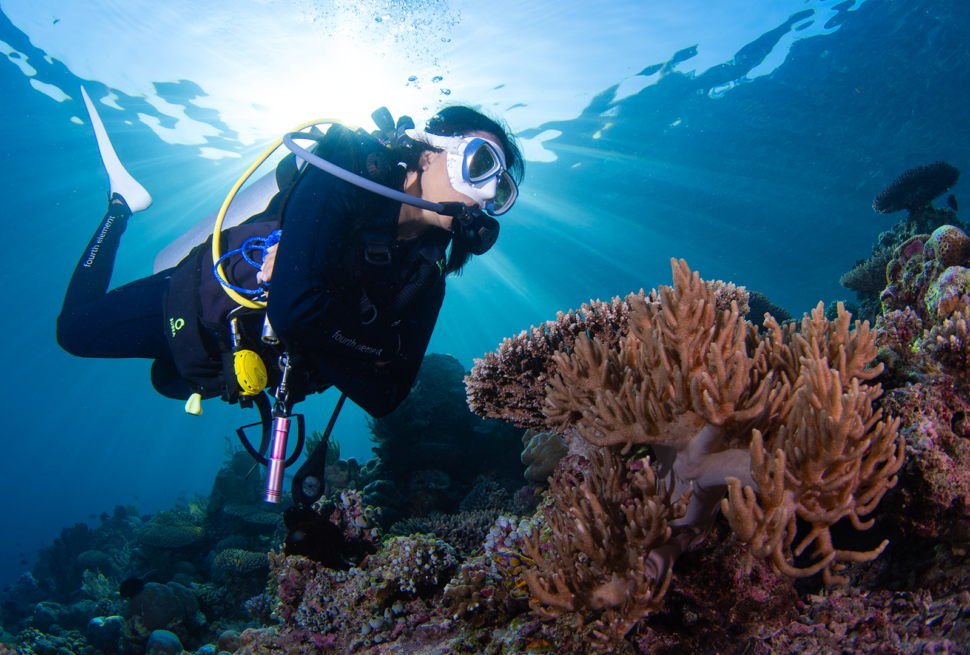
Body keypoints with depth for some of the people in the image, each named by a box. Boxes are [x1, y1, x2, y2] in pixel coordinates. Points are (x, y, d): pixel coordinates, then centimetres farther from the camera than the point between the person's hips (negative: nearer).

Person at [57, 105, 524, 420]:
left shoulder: (425, 277, -18)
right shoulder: (347, 178, -33)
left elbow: (385, 398, -21)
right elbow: (291, 311, -46)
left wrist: (303, 339, -32)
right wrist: (385, 347, -31)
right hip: (204, 301, -5)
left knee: (171, 382, 30)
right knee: (74, 330, 15)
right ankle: (120, 210, 30)